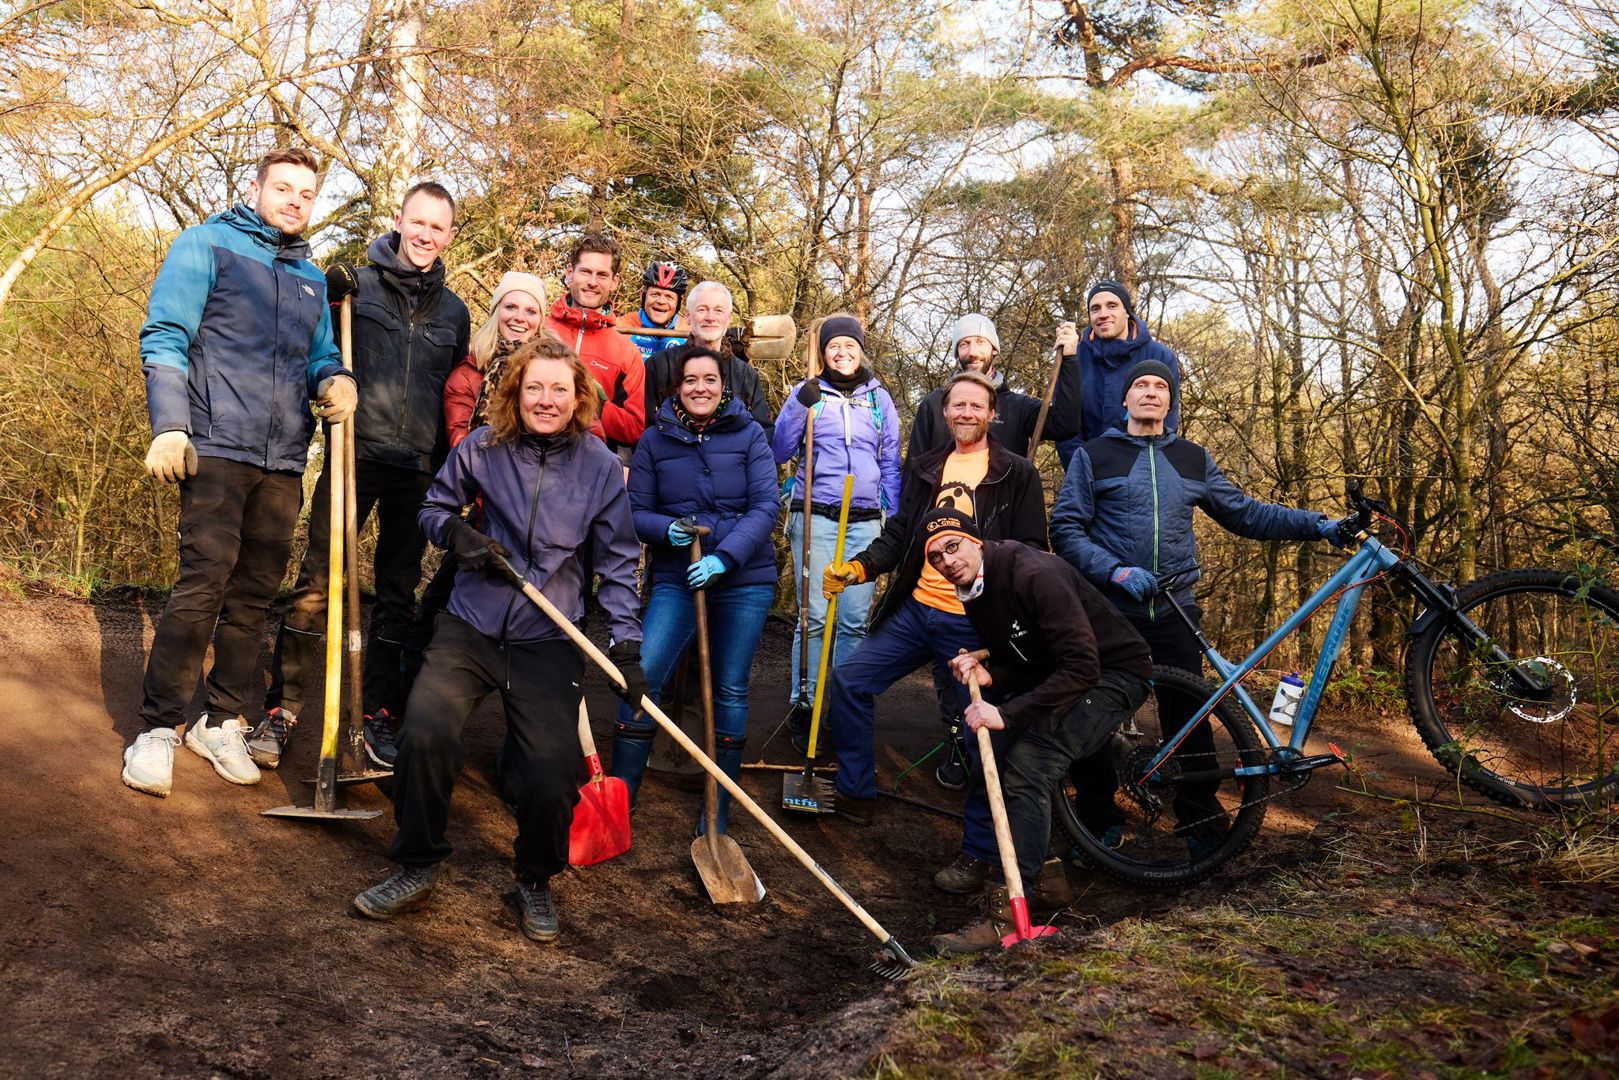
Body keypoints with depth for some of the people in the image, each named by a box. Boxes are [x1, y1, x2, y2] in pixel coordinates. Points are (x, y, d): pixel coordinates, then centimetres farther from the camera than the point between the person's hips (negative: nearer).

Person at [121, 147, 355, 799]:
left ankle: (223, 721, 18)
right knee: (205, 580, -12)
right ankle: (158, 728, -2)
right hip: (217, 447, -6)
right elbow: (164, 336, -3)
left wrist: (337, 380, -1)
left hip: (285, 460, 6)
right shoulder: (207, 244, 4)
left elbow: (320, 355, 25)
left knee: (254, 594, 7)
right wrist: (169, 426, -14)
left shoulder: (312, 279, 21)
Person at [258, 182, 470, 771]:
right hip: (355, 455, -3)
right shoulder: (357, 284, 4)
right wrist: (328, 296, -14)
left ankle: (380, 716, 17)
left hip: (417, 470, 3)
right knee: (316, 582, -5)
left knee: (398, 593, 8)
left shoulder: (453, 311, 13)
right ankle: (280, 710, 4)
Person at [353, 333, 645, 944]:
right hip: (470, 626, 1)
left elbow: (617, 562, 2)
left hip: (547, 642, -1)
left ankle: (536, 881, 21)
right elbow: (435, 507, 15)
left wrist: (626, 645, -4)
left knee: (551, 779, -11)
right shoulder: (483, 448, -1)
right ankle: (417, 867, 5)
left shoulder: (600, 466, -3)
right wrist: (457, 535, -8)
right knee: (425, 734, -22)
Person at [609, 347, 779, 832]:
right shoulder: (654, 439, 2)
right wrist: (667, 529, -18)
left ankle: (718, 809, 19)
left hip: (745, 579, 0)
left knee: (731, 690, 5)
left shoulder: (748, 434, -1)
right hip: (676, 578, 1)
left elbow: (766, 505, -8)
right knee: (642, 674, -13)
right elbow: (636, 512, 4)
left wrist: (725, 557, -21)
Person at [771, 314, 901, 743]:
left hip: (865, 522, 2)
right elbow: (779, 453, 0)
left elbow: (891, 465, 16)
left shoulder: (879, 398, 13)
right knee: (814, 616, -5)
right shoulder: (807, 393, 6)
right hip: (815, 517, -2)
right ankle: (803, 707, 3)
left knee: (855, 620, 1)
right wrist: (800, 407, -12)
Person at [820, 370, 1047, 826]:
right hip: (915, 609, 5)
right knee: (849, 680, 1)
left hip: (974, 622, -5)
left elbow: (1032, 549, -3)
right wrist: (858, 567, -5)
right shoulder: (924, 468, 12)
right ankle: (855, 793, 15)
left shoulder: (1017, 474, -1)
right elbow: (897, 535, 12)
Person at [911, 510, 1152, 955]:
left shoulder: (1034, 575, -26)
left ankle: (1006, 915, -19)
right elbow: (1020, 664, 11)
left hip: (1113, 674, -9)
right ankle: (1044, 878, 15)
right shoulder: (976, 594, 3)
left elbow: (1082, 667, -32)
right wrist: (987, 675, -12)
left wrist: (1007, 713, -33)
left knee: (1026, 767, -23)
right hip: (1054, 679, 9)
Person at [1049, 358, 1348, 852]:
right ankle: (1097, 823, 21)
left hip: (1174, 613, 2)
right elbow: (1065, 529, -3)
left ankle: (1202, 821, 18)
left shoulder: (1193, 459, 13)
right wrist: (1115, 571, -16)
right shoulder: (1093, 455, 3)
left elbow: (1245, 514, 15)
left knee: (1190, 722, 2)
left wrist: (1316, 524, 4)